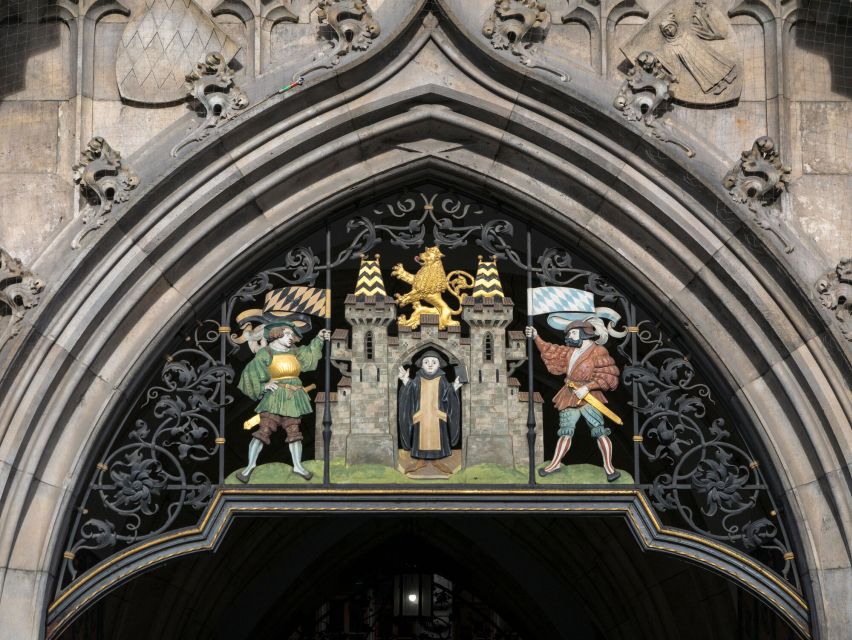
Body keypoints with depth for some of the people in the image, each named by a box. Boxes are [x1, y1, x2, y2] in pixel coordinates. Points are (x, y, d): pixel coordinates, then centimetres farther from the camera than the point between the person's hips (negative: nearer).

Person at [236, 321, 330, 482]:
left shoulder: (293, 352, 14)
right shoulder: (265, 353, -4)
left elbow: (309, 354, 32)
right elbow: (252, 371, -10)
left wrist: (319, 339, 28)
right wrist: (263, 385, -18)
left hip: (293, 399, 6)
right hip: (274, 397, -6)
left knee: (294, 433, 7)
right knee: (264, 431, -13)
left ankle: (297, 466, 15)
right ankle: (251, 464, -10)